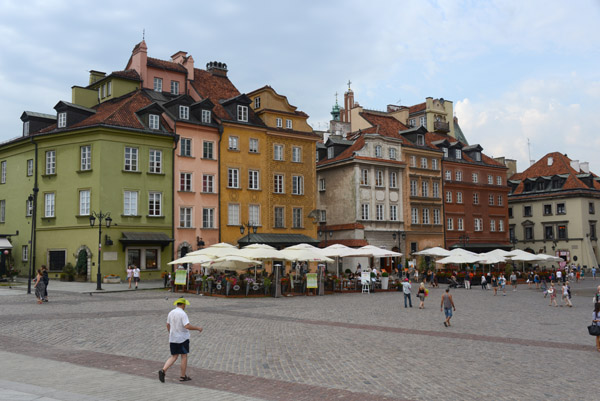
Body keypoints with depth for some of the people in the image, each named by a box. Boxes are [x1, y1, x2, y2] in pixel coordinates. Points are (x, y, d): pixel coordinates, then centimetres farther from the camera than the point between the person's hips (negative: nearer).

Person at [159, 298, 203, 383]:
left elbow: (168, 325, 13)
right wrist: (197, 328, -13)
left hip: (173, 339, 6)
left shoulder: (171, 313, 5)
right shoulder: (183, 314, -17)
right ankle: (183, 376, 14)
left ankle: (163, 370, -7)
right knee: (184, 356, 7)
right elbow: (187, 326, -25)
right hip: (183, 339, -6)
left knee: (174, 357, 12)